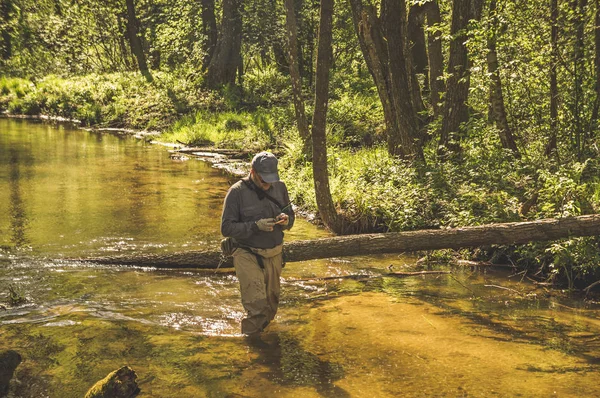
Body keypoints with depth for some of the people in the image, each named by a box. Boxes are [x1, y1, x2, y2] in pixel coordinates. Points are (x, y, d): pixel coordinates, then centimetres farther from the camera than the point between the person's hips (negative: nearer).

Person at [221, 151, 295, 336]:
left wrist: (286, 220, -11)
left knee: (271, 305, 17)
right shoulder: (237, 192, -13)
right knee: (257, 307, -13)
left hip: (274, 255, 6)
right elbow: (226, 228, -13)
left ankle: (261, 332, 39)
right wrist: (256, 226, -25)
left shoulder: (279, 187, 3)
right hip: (248, 256, -5)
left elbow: (290, 216, 14)